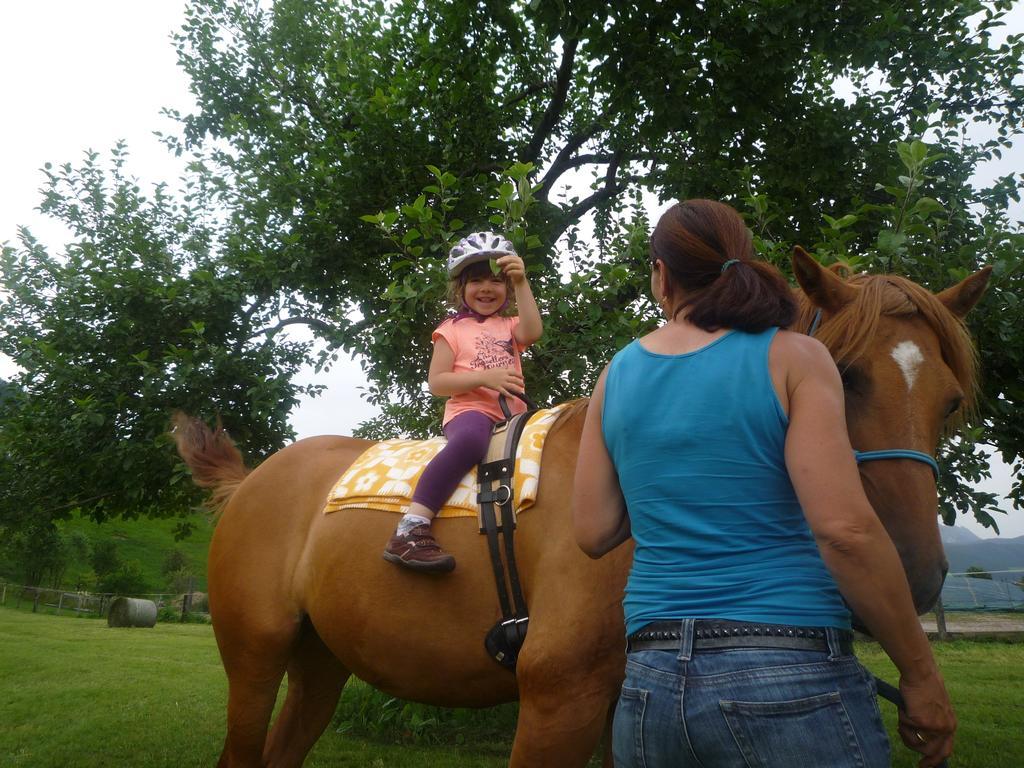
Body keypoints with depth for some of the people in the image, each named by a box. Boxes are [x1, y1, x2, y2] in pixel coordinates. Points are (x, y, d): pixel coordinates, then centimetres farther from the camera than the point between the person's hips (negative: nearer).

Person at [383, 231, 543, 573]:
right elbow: (436, 382, -2)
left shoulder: (510, 326, 19)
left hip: (513, 415, 6)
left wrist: (522, 283, -13)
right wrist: (485, 377, -13)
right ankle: (410, 531, -44)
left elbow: (533, 332, -6)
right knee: (471, 438, -40)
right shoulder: (453, 329, 8)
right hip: (470, 411, -6)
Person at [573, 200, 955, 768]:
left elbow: (593, 534, 6)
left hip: (650, 683, 4)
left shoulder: (616, 375, 6)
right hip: (793, 678, -3)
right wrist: (921, 675, -5)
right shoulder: (792, 357, -6)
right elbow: (845, 528, -16)